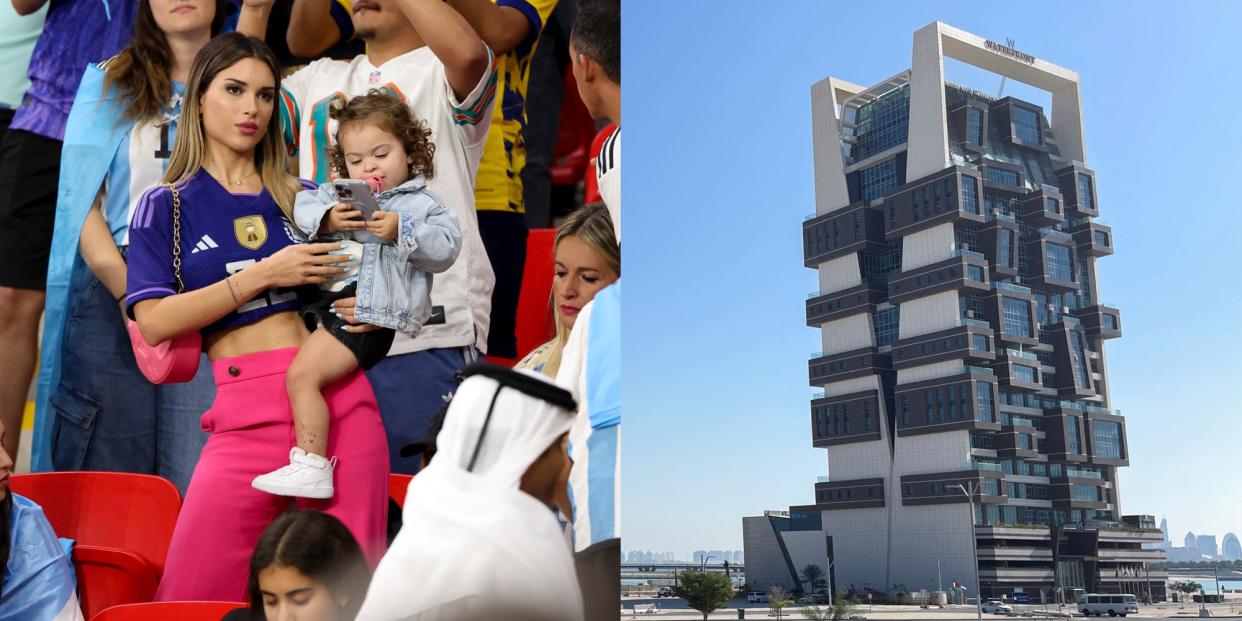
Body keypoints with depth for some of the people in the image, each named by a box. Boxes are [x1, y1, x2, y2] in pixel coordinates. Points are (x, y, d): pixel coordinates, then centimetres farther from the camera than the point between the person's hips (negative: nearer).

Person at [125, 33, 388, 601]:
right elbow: (154, 321, -3)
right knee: (195, 590, -5)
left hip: (340, 394, 2)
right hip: (248, 410, -1)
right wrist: (264, 274, -9)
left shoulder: (304, 196, 15)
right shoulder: (165, 206, 10)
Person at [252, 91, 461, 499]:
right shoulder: (339, 194, 20)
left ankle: (311, 466, -15)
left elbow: (447, 247, -9)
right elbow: (303, 208, 8)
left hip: (366, 314, -9)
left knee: (302, 374, -19)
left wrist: (401, 231, -19)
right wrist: (326, 220, -11)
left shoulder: (420, 203, 3)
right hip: (323, 299, 9)